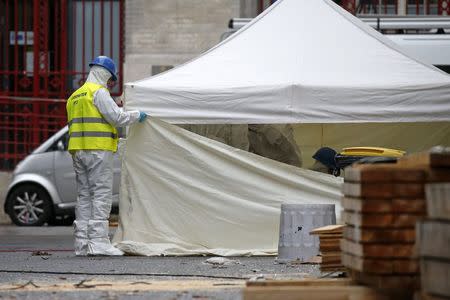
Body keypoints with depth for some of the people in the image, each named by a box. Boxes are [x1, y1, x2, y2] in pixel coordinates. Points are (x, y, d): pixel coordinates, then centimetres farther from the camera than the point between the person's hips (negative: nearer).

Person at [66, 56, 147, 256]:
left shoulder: (75, 96, 22)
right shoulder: (99, 92, -6)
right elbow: (117, 117, -11)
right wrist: (137, 115, 4)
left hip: (78, 150, 8)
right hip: (98, 149, -8)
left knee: (84, 195, 9)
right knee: (102, 195, -9)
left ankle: (82, 243, 6)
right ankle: (98, 241, -16)